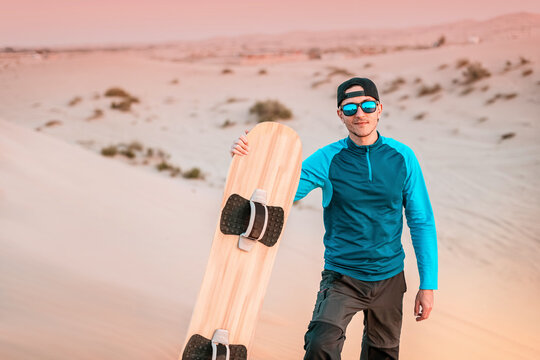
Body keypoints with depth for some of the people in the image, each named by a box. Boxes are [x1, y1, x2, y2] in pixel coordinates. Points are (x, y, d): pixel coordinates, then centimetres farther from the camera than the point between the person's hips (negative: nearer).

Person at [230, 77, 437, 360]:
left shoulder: (402, 157, -3)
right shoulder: (327, 160, -7)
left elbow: (422, 223, 2)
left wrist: (428, 284, 0)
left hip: (389, 278, 2)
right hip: (342, 276, -2)